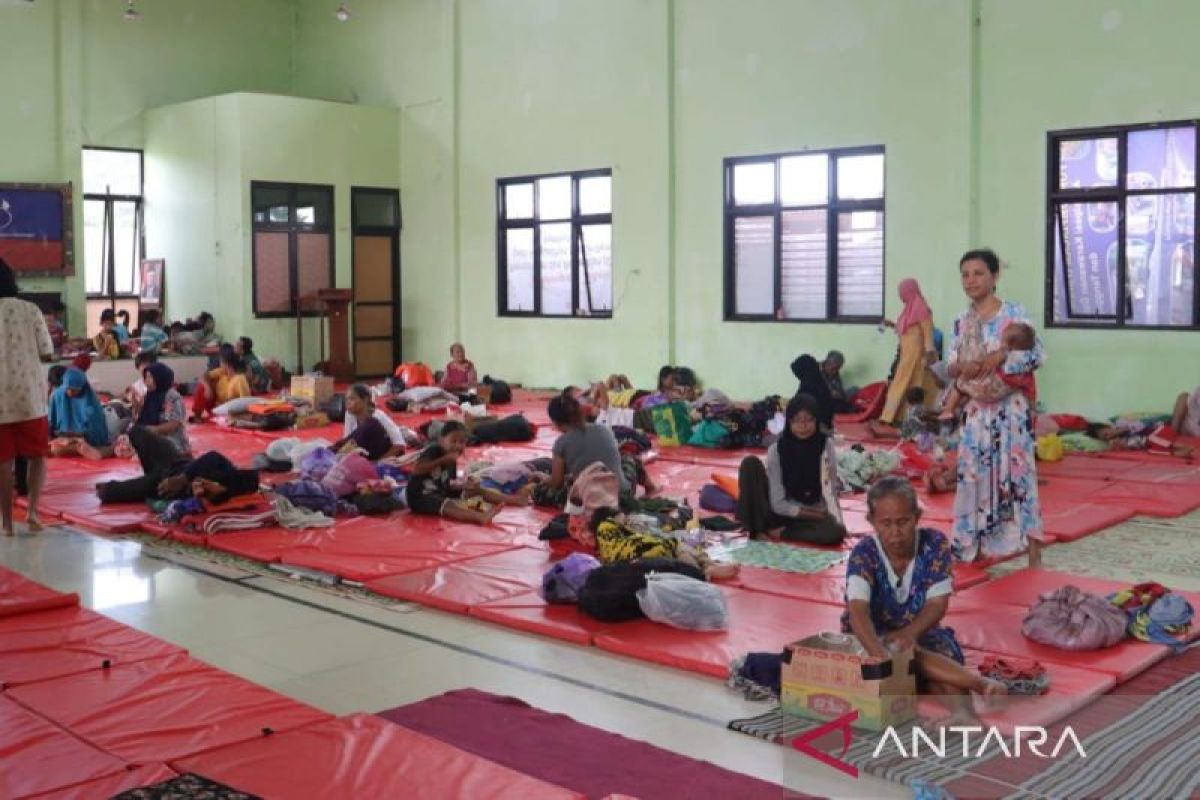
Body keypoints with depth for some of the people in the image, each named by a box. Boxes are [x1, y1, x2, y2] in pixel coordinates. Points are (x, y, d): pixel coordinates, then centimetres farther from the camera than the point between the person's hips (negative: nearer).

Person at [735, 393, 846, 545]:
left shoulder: (826, 445, -8)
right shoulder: (776, 450, -11)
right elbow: (778, 504, -13)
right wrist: (818, 515, -15)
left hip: (815, 516, 1)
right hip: (782, 513, 0)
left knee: (836, 532, -35)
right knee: (751, 463, -19)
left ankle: (778, 532, -16)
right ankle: (754, 529, -19)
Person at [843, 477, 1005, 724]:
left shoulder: (935, 544, -11)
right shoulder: (864, 554, -19)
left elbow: (938, 604, -12)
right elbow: (858, 610, -34)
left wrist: (908, 634, -33)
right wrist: (882, 656, -52)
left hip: (920, 633, 2)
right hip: (874, 639, -2)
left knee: (942, 650, -33)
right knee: (906, 655, -36)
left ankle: (962, 714, -55)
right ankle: (981, 683, -41)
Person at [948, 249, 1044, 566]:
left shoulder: (1013, 313, -5)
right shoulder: (962, 321, 9)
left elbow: (1036, 355, -11)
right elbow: (950, 367, 9)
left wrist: (1001, 356, -22)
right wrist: (962, 367, -13)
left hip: (1009, 408, -5)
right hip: (975, 410, 5)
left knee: (1016, 473, -6)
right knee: (974, 474, 8)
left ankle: (1034, 551, -1)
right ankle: (974, 546, 21)